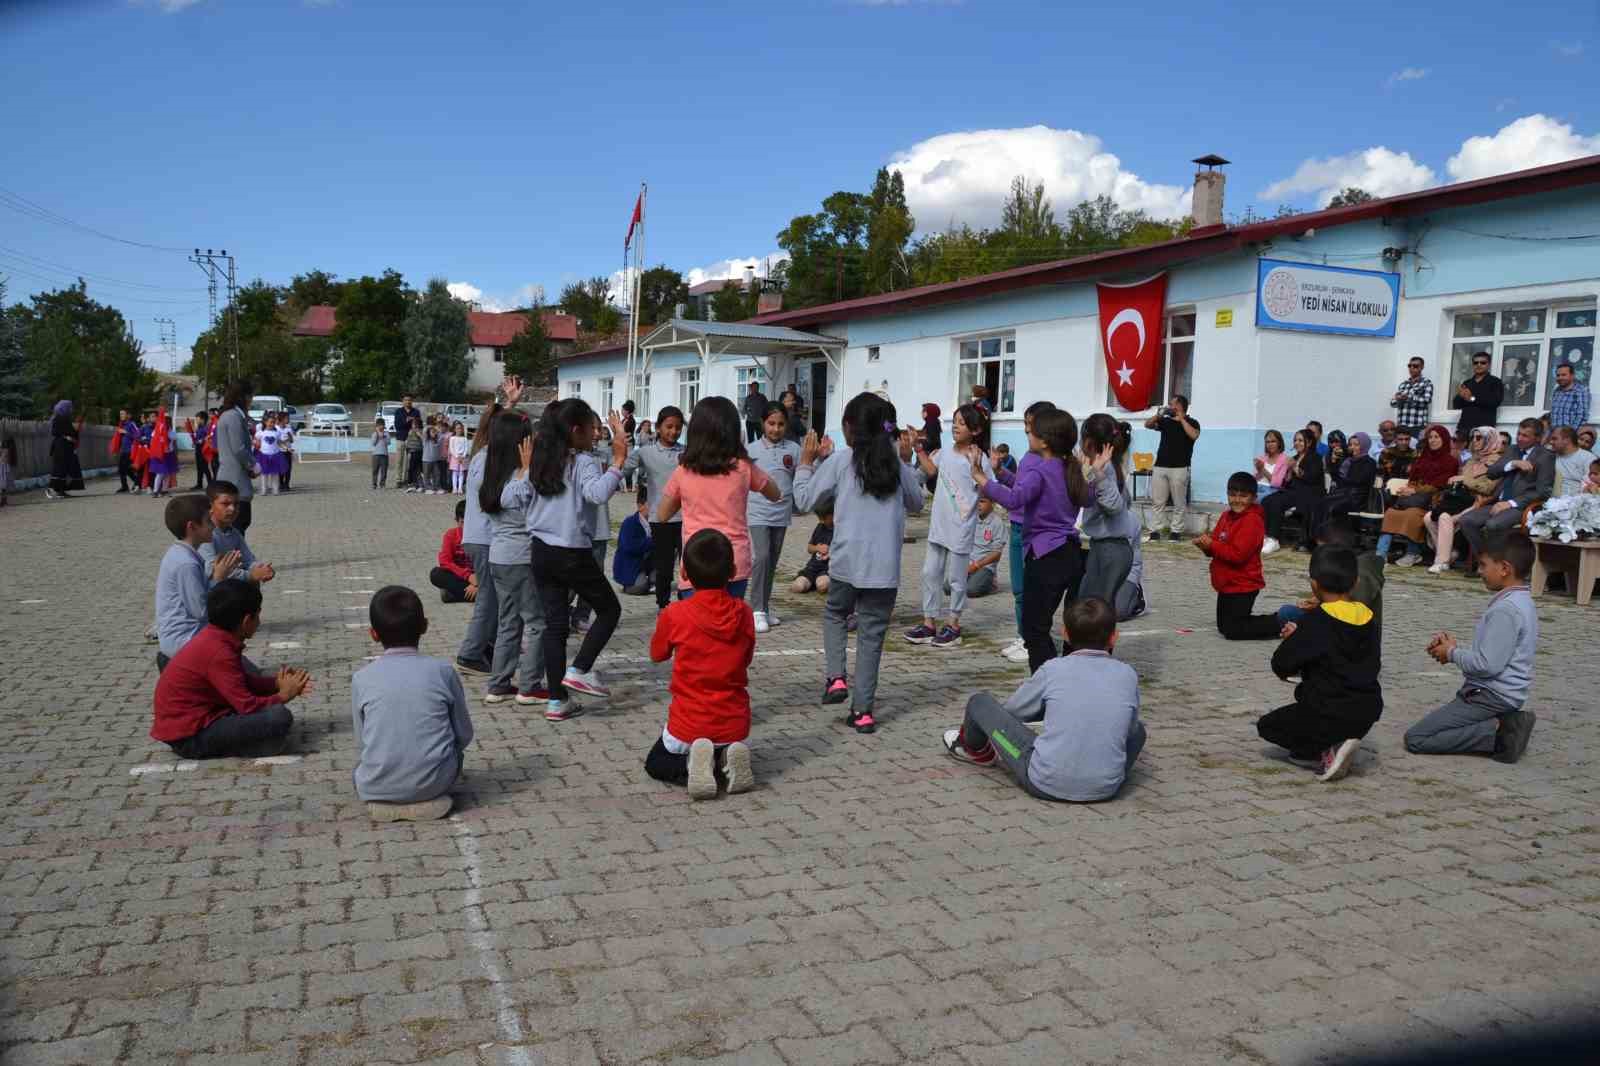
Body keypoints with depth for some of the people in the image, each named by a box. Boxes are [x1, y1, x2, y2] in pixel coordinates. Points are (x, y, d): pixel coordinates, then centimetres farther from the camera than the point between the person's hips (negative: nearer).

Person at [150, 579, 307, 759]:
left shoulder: (213, 636, 5)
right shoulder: (218, 653, -23)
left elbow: (243, 681, 18)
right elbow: (248, 706, -22)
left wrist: (276, 683, 5)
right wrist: (283, 696, -7)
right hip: (190, 737, -10)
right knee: (279, 717, -23)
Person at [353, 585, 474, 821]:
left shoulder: (362, 678, -1)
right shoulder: (442, 670, -2)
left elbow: (361, 743, 6)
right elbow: (464, 735, 5)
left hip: (376, 788, 0)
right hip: (433, 782, 0)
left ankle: (383, 802, 8)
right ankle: (431, 798, 10)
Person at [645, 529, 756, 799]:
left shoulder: (674, 615, -15)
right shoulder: (744, 613, -7)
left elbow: (657, 655, 5)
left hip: (688, 728, -3)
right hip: (736, 727, 3)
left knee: (656, 763, 26)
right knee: (730, 749, 37)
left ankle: (691, 766, -6)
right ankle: (727, 760, 1)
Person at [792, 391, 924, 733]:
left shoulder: (839, 460, -5)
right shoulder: (897, 463, 3)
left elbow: (804, 500, 2)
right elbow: (916, 504, 20)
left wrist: (806, 462, 14)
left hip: (847, 563, -1)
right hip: (885, 567, 2)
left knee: (834, 614, 25)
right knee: (871, 635, 9)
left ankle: (836, 678, 7)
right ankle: (863, 711, 10)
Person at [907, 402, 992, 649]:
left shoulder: (979, 458, -11)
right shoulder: (945, 453, 5)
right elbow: (931, 471, 20)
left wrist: (977, 466, -25)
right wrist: (920, 449, 9)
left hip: (961, 526, -6)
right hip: (939, 523, 6)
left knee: (955, 577, 5)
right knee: (930, 573, 10)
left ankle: (953, 624, 20)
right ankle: (929, 623, 21)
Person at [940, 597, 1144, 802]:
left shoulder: (1052, 670, -4)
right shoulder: (1128, 675, 0)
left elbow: (1010, 710, 10)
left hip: (1045, 784, -2)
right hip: (1106, 788, 3)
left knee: (980, 702, 16)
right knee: (1137, 729, 30)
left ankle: (975, 749, 43)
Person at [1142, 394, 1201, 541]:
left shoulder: (1191, 422, 2)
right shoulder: (1165, 421, 13)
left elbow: (1194, 435, -17)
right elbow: (1147, 424, 9)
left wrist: (1182, 419, -11)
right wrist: (1159, 414, -5)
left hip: (1179, 468, -4)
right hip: (1160, 466, 4)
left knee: (1179, 503, 0)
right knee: (1157, 501, 2)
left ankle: (1176, 531, 5)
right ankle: (1155, 531, 4)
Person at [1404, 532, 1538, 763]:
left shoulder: (1505, 609, -22)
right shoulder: (1521, 601, 11)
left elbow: (1488, 664, -25)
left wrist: (1453, 653, -8)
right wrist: (1454, 647, 3)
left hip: (1491, 697, -10)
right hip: (1497, 694, 10)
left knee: (1415, 739, -12)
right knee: (1430, 726, 20)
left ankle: (1497, 734, -11)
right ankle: (1505, 723, 8)